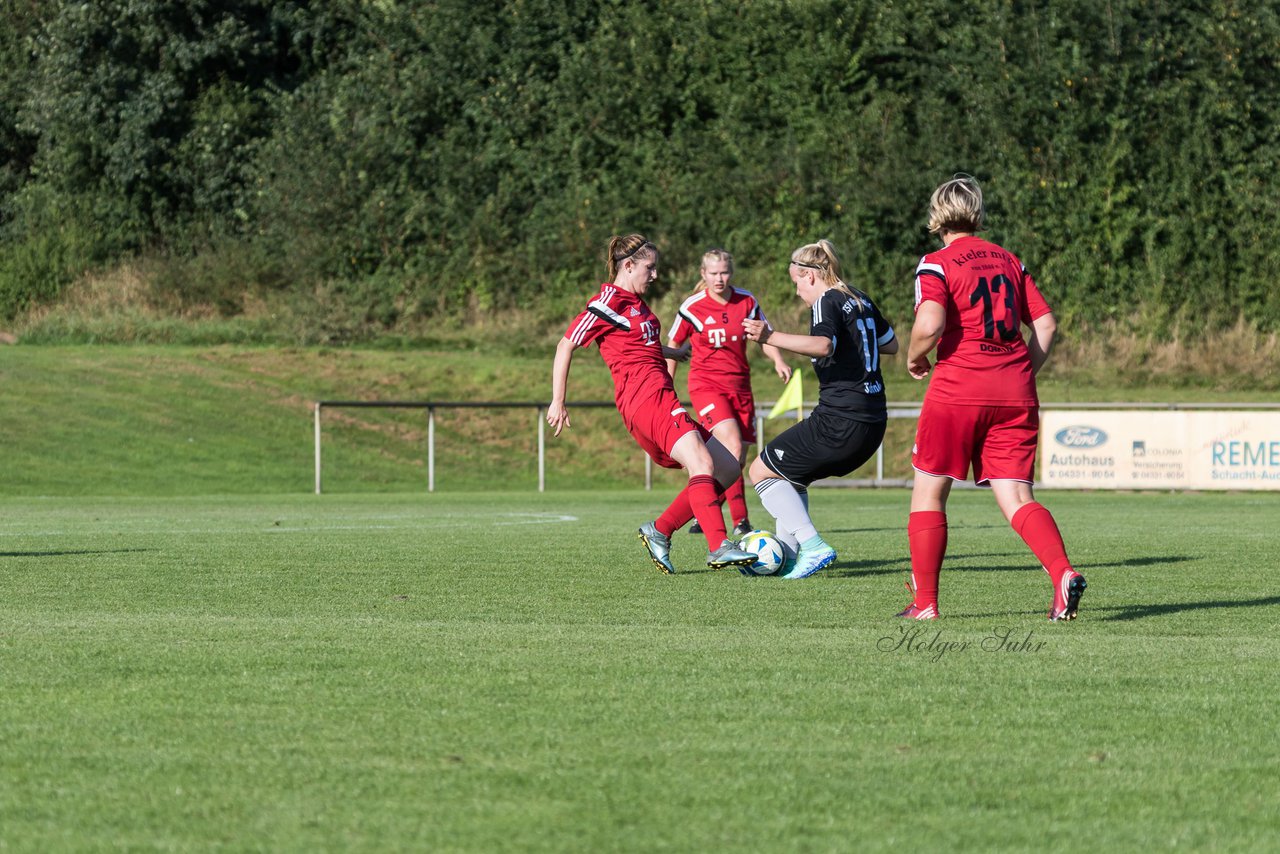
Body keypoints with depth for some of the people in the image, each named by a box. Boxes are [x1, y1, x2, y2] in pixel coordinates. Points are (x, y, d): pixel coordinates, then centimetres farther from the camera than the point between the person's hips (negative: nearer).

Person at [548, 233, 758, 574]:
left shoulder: (636, 302, 24)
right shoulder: (608, 302, -4)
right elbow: (565, 345, -4)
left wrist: (675, 351, 59)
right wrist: (558, 402, -5)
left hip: (660, 398, 10)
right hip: (645, 396, -10)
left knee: (727, 469, 4)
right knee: (701, 463, -27)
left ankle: (660, 531, 5)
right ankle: (718, 547, -39)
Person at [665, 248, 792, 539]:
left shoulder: (746, 302, 3)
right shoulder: (693, 307, -6)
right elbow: (673, 346, 7)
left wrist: (778, 361, -7)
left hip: (739, 387, 5)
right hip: (706, 385, -5)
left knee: (737, 461, 3)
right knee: (732, 447, -24)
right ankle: (740, 521, -22)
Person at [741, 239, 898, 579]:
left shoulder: (827, 303, -10)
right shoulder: (860, 300, 15)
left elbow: (824, 345, -32)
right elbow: (891, 343, 28)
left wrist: (770, 337, -41)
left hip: (839, 421, -9)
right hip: (873, 423, 9)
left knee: (762, 471, 3)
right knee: (791, 475, 25)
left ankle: (813, 546, -10)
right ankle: (785, 555, 19)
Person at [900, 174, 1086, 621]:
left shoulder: (936, 264, -2)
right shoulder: (1008, 261, 14)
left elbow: (930, 325, -18)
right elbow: (1046, 324, 12)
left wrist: (914, 358, 1)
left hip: (958, 390, -4)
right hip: (1015, 394, 4)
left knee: (928, 491, 11)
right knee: (1016, 497, 1)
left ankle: (925, 602, 10)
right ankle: (1063, 572, -25)